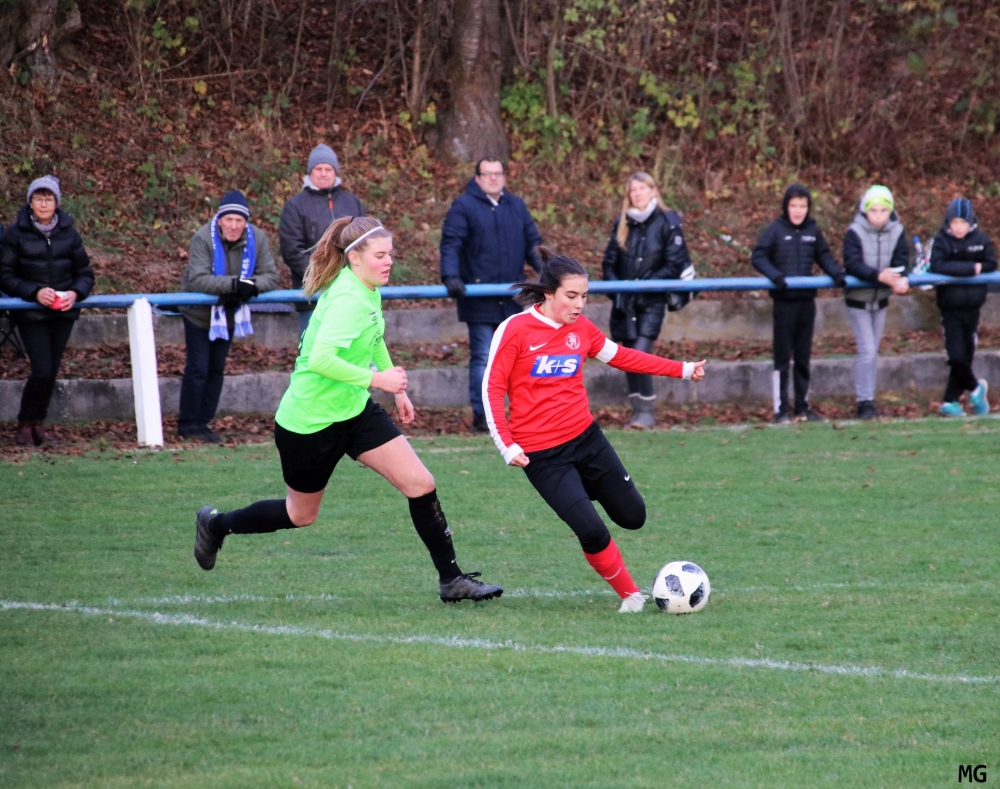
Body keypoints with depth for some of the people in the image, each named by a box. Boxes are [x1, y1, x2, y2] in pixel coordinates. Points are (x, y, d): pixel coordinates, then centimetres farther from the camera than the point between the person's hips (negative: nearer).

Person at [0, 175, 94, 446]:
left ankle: (38, 422, 22)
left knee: (51, 371, 6)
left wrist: (75, 293, -13)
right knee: (42, 370, -12)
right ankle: (25, 423, 6)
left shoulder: (68, 234, 4)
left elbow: (85, 274, 9)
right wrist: (34, 292, -19)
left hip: (63, 313, 3)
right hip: (31, 315, -3)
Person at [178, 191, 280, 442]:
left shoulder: (257, 239, -14)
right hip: (199, 313, -5)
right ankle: (187, 424, 5)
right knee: (197, 369, -6)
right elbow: (197, 280, -34)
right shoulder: (203, 238, -26)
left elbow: (270, 277, -14)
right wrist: (233, 284, -44)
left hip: (229, 315, 5)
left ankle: (203, 422, 21)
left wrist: (252, 285, -37)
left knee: (216, 370, 12)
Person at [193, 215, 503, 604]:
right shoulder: (348, 299, -26)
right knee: (301, 514, 12)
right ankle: (216, 524, 37)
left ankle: (451, 579, 2)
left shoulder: (368, 290, 2)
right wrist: (376, 379, -31)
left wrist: (398, 389, 24)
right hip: (309, 421, -8)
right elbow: (321, 359, -38)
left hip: (353, 410, 8)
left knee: (420, 484, -5)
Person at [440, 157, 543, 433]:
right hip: (480, 302, -5)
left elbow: (533, 244, 18)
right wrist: (451, 276, -24)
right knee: (483, 357, -5)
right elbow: (450, 244, -8)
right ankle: (482, 415, -1)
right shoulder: (464, 206, 0)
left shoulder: (516, 206, 17)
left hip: (514, 299, 5)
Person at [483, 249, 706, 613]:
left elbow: (622, 357, 16)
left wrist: (682, 370, 15)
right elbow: (492, 389, -8)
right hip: (541, 454, -6)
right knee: (592, 532, -14)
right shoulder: (515, 331, -12)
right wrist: (507, 446, -15)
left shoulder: (581, 328, 3)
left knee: (633, 516, 11)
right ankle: (630, 595, 9)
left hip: (586, 437, 6)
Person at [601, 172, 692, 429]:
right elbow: (609, 262, 15)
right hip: (624, 301, 5)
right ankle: (638, 410, 13)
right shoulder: (622, 224, 11)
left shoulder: (668, 223, -3)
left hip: (651, 301, -5)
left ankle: (647, 410, -8)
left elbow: (676, 264, -7)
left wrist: (648, 283, -15)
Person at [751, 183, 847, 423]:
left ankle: (803, 407, 21)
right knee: (782, 356, -1)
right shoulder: (775, 230, -7)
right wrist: (775, 276, -24)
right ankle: (780, 410, 3)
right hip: (784, 302, -4)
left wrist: (836, 273, -7)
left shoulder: (813, 231, 5)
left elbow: (824, 256, 12)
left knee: (803, 356, 12)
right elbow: (758, 257, -8)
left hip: (806, 301, 4)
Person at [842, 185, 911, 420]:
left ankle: (868, 400, 19)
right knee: (867, 350, -12)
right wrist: (879, 275, -44)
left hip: (881, 299, 4)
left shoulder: (897, 232, -5)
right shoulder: (854, 233, -18)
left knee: (873, 351, 11)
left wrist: (902, 279, -35)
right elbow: (853, 264, -28)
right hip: (858, 300, -4)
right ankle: (865, 402, -7)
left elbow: (902, 260, -12)